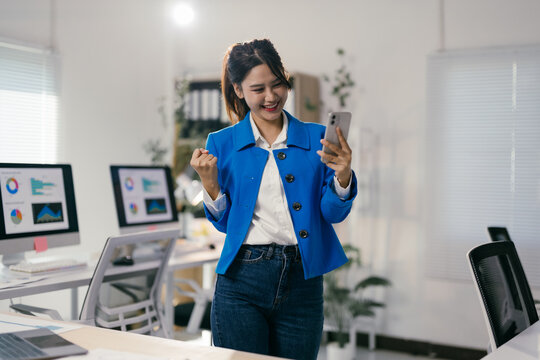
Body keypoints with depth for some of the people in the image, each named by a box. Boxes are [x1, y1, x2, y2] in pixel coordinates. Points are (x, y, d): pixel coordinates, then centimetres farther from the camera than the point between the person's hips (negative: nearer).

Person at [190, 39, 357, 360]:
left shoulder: (316, 138, 5)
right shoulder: (223, 144, 5)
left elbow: (333, 214, 1)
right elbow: (225, 222, 8)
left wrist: (342, 176, -18)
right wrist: (209, 182, -9)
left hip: (302, 283, 1)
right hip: (242, 284, -1)